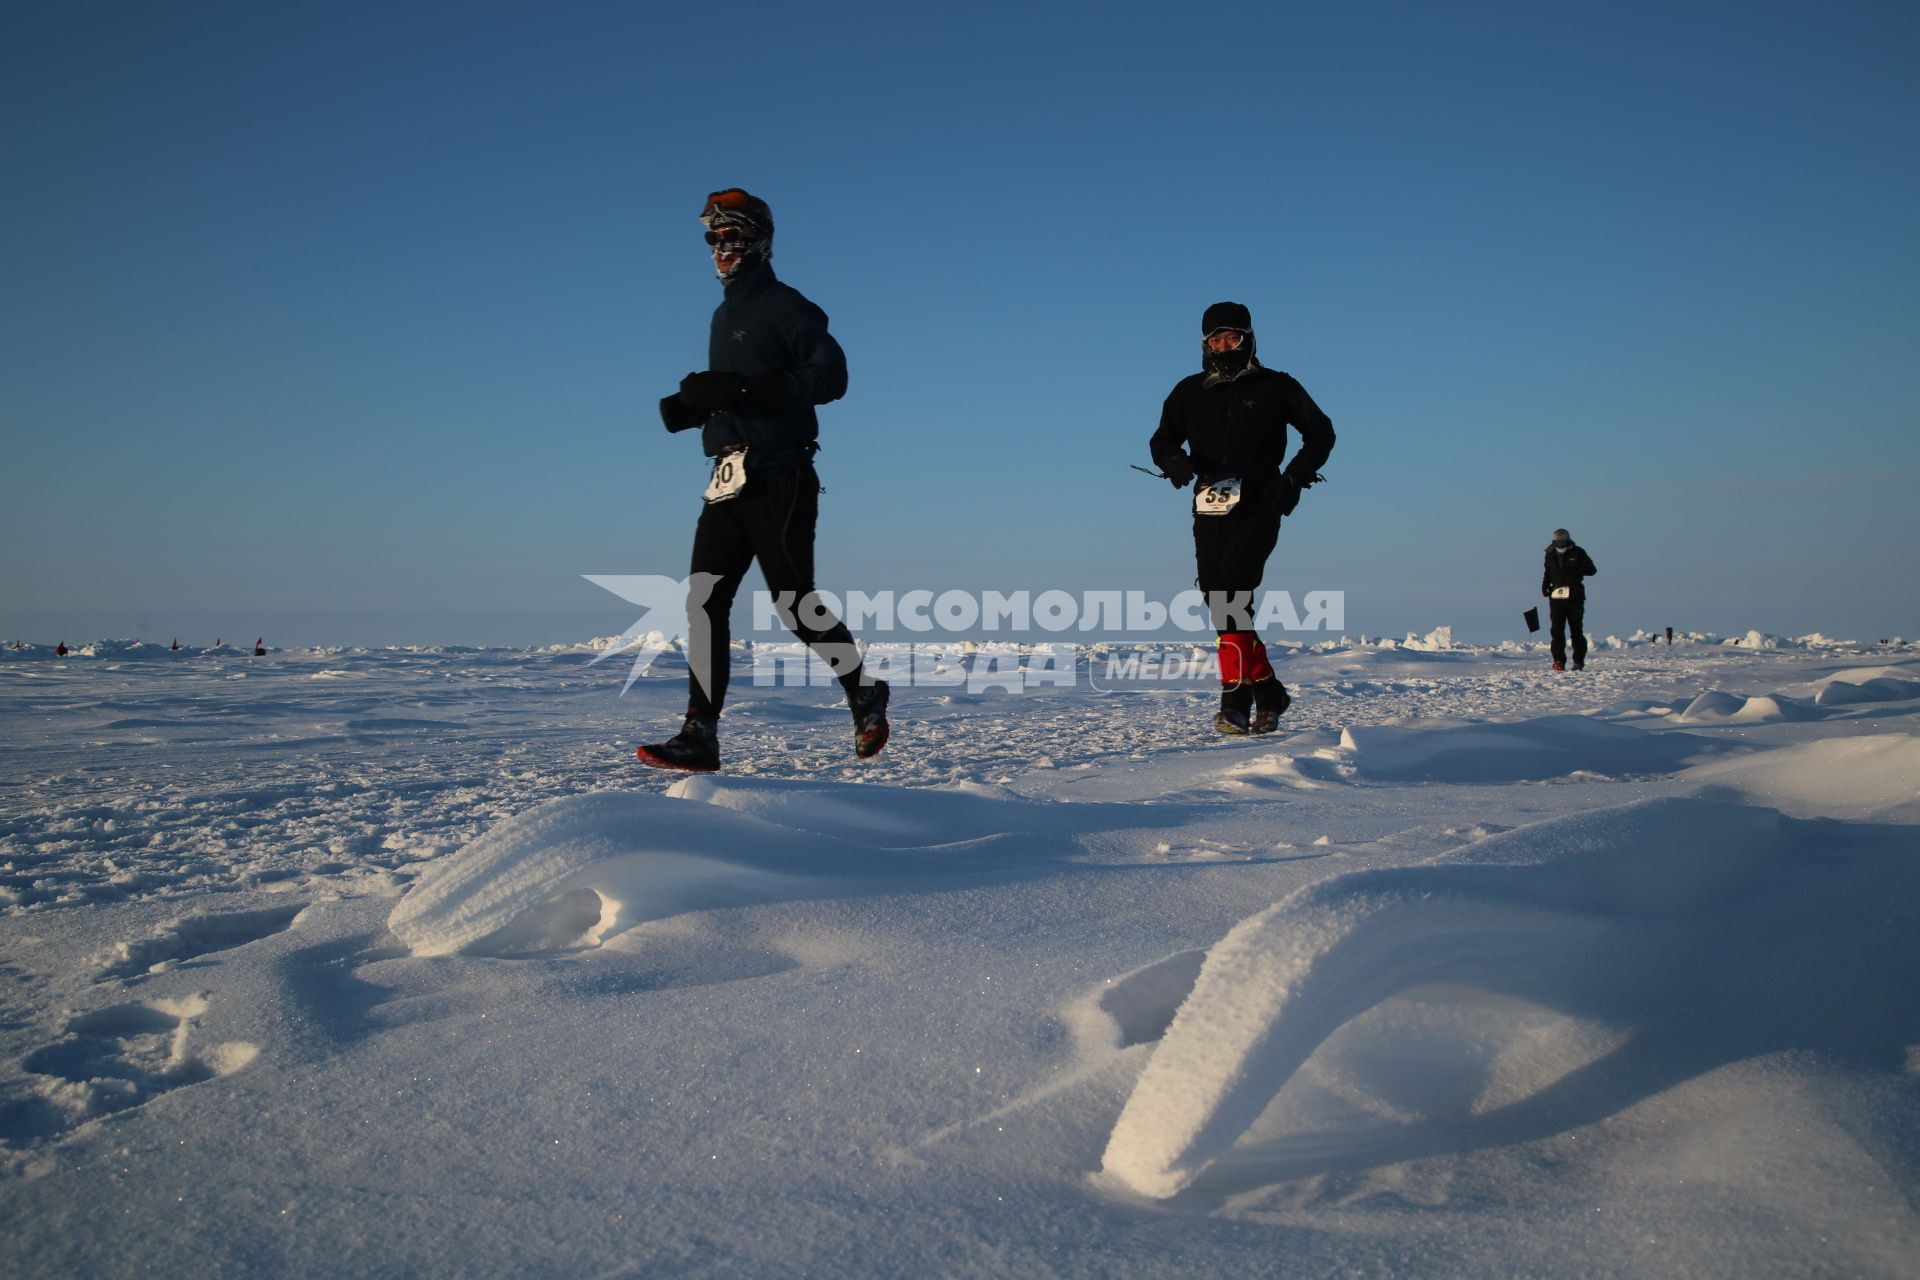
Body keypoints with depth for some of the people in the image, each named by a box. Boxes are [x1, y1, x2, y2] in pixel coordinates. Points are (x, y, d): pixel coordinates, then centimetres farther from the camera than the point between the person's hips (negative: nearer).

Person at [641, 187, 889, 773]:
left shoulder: (784, 306, -4)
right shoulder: (724, 315, 22)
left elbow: (831, 375, -17)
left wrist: (747, 389, -24)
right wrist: (686, 405, 2)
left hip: (779, 479, -8)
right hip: (728, 483, 8)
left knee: (794, 602, -3)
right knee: (704, 602, -3)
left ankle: (865, 692, 19)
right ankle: (700, 736, -4)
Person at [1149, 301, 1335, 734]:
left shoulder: (1274, 387, 4)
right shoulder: (1190, 391, 13)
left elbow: (1320, 432, 9)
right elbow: (1161, 439, 14)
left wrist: (1295, 478, -6)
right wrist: (1174, 459, -11)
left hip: (1258, 509, -5)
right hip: (1209, 513, 5)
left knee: (1231, 595, -22)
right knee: (1219, 603, 4)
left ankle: (1236, 699, -20)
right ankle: (1268, 693, 18)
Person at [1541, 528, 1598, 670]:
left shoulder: (1578, 553, -1)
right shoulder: (1550, 554, 10)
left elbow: (1591, 570, -3)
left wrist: (1575, 571, -19)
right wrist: (1545, 585, 5)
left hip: (1574, 597, -2)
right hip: (1556, 597, 2)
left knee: (1577, 629, 3)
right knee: (1557, 630, -4)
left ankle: (1579, 661, 10)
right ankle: (1559, 661, -3)